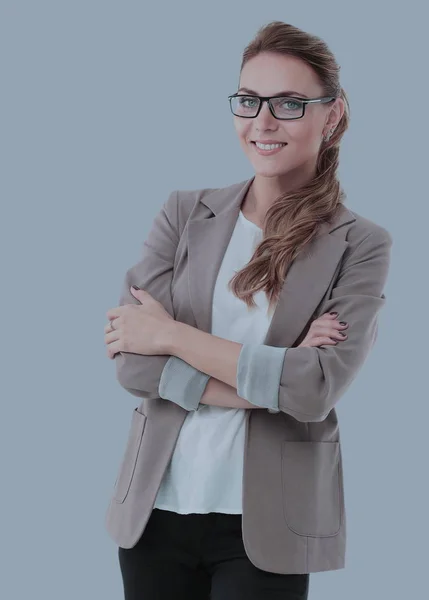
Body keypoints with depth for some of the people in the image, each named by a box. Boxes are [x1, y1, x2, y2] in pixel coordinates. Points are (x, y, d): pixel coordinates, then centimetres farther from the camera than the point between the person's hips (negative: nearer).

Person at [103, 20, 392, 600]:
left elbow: (317, 389, -15)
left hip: (267, 527, -2)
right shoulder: (184, 214, 3)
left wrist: (173, 336, -13)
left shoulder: (360, 245, -3)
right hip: (156, 507, 2)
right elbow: (130, 360, -6)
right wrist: (262, 383, -16)